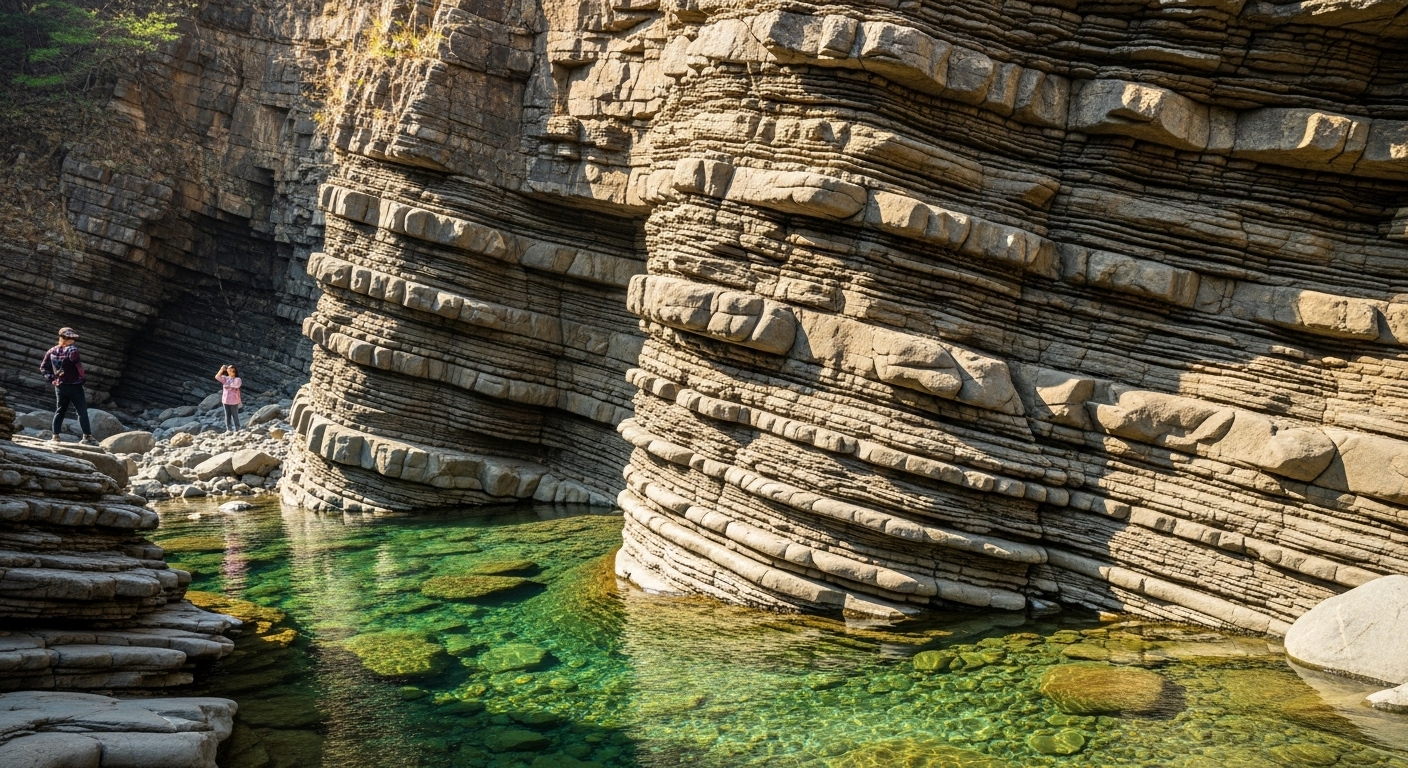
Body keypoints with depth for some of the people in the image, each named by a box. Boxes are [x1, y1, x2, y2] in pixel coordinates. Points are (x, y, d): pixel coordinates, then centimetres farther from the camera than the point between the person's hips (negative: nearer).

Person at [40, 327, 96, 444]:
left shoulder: (52, 351, 7)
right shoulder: (72, 350, -14)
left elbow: (43, 367, 12)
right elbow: (77, 363, -28)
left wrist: (51, 378, 12)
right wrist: (82, 376, -15)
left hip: (59, 386, 6)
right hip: (74, 385, -6)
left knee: (60, 411, 15)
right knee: (82, 411, -2)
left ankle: (55, 436, 12)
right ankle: (87, 436, -4)